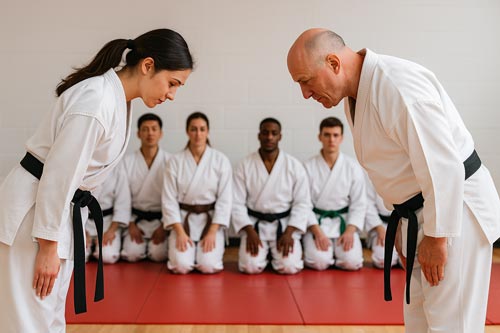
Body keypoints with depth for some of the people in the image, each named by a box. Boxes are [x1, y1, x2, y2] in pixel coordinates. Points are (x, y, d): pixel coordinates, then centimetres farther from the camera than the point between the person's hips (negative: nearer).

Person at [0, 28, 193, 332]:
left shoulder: (118, 97, 5)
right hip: (32, 210, -9)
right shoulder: (97, 101, -25)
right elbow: (58, 174, -24)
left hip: (57, 207, 9)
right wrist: (47, 246, -17)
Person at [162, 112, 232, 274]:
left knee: (208, 265, -19)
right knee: (181, 265, -19)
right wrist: (179, 232, -12)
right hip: (183, 219, 1)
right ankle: (189, 249, 16)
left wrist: (212, 232, -13)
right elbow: (169, 198, -3)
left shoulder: (221, 160, -5)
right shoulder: (175, 161, -3)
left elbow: (225, 198, -6)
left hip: (210, 219, 0)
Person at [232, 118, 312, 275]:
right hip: (255, 224, 0)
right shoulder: (244, 166, -4)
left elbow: (303, 203, -4)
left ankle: (276, 253, 16)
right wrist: (250, 231, -16)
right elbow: (237, 203, -4)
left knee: (289, 266, -19)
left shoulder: (295, 166, -4)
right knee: (251, 266, -20)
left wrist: (289, 233, -15)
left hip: (285, 224, 0)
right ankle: (264, 252, 16)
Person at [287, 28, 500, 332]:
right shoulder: (355, 97, 7)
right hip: (419, 215, 10)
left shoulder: (398, 85, -24)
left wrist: (437, 236, -20)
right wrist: (406, 233, 18)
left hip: (457, 209, -9)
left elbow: (443, 166, -26)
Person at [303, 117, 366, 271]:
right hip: (316, 221, -1)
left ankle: (337, 249, 13)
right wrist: (317, 232, -17)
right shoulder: (308, 167, -5)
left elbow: (359, 204, 1)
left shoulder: (353, 167, -2)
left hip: (344, 221, 2)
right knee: (319, 261, -24)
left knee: (352, 261, -20)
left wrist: (350, 230, -13)